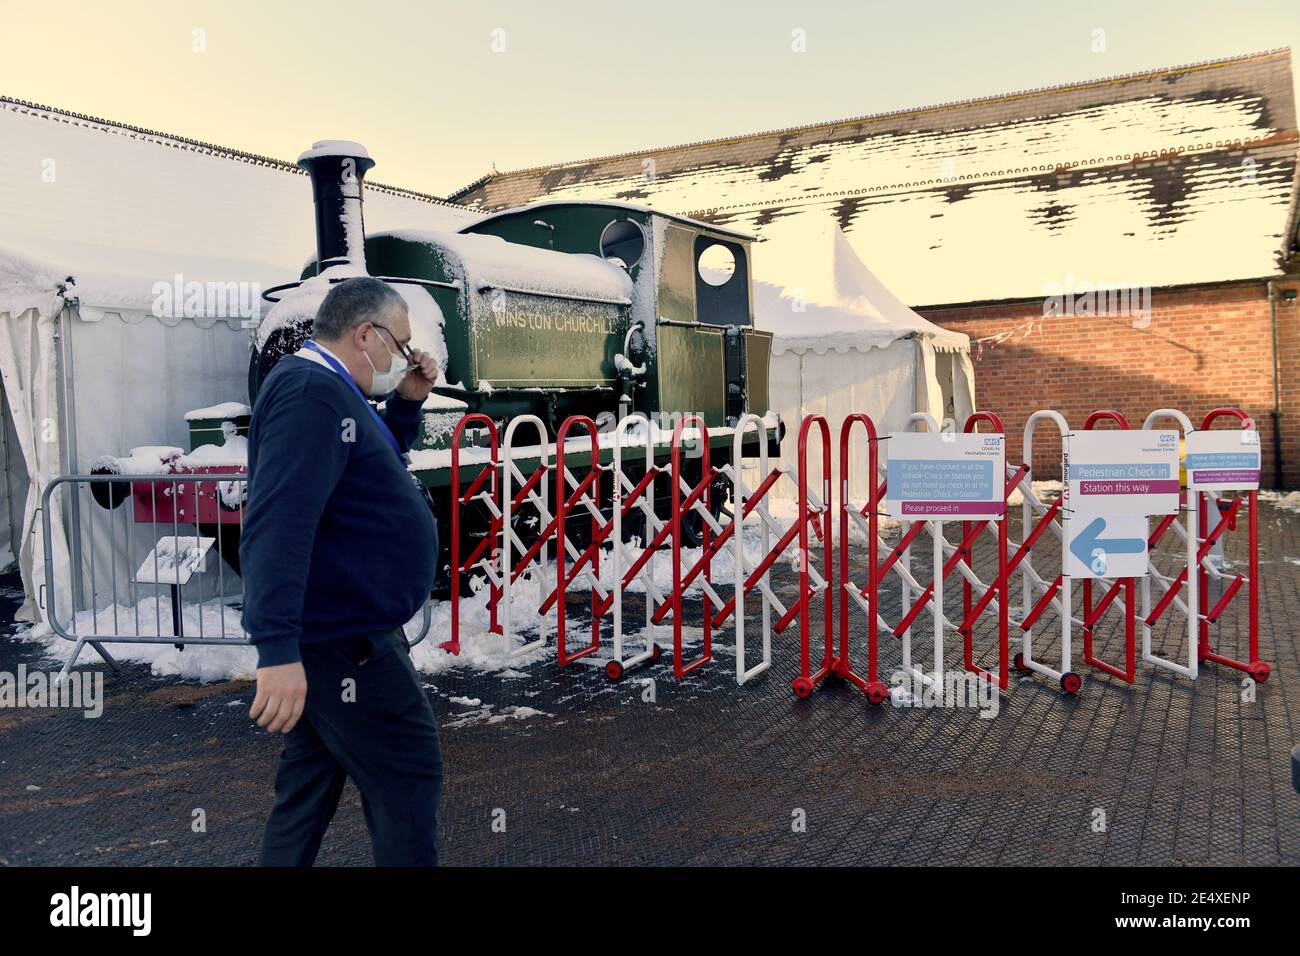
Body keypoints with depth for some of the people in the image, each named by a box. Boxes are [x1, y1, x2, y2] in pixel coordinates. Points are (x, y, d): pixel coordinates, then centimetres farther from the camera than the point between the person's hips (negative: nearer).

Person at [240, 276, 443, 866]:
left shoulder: (322, 388, 13)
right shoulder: (311, 390, -20)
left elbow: (374, 464, 27)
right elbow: (279, 520, -30)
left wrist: (407, 402, 10)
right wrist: (278, 649, -35)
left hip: (336, 630, 10)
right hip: (342, 638, -10)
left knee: (312, 785, 18)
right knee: (408, 778, 1)